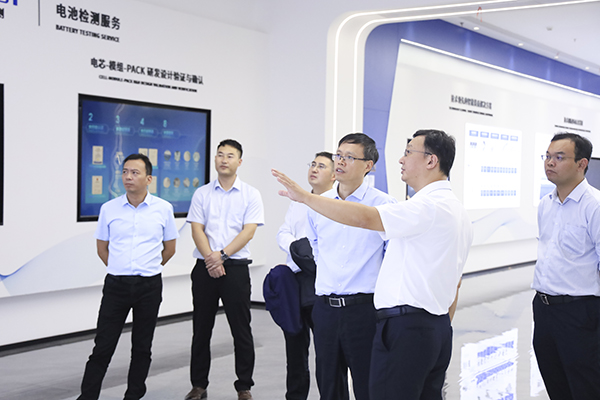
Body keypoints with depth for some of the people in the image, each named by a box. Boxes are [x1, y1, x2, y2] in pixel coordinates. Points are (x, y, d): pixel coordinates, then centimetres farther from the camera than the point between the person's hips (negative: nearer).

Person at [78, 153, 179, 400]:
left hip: (149, 286, 0)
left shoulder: (163, 209, 0)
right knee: (103, 347, 0)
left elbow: (169, 248, 11)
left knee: (142, 347, 9)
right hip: (116, 285, 0)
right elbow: (102, 248, 13)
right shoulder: (109, 209, 2)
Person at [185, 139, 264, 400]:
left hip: (236, 267, -2)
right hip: (205, 268, 2)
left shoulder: (250, 194, 3)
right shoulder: (202, 194, 8)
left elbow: (248, 231, -6)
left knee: (241, 330, 1)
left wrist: (222, 254, -15)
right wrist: (211, 259, -12)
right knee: (201, 329, 8)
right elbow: (197, 230, 1)